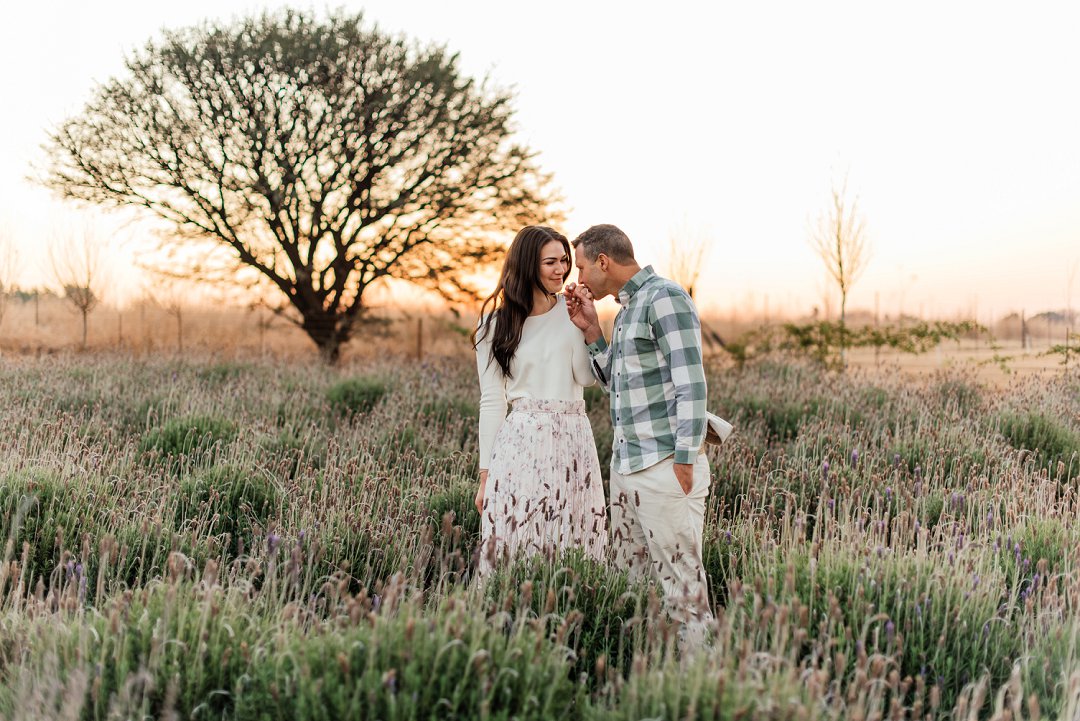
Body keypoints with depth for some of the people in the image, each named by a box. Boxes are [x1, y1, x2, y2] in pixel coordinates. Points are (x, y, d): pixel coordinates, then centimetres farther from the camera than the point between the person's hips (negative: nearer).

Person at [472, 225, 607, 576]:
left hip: (574, 441, 2)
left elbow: (586, 377, -1)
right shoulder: (496, 324, 6)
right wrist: (485, 474, 4)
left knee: (575, 546, 3)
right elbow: (491, 402, 6)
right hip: (521, 442, -1)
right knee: (515, 547, -1)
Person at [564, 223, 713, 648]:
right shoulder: (626, 308, 18)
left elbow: (691, 386, -16)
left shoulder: (665, 298, -10)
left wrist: (684, 462, -19)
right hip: (626, 466, 9)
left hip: (664, 468, -9)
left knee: (681, 584, -4)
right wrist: (590, 329, 11)